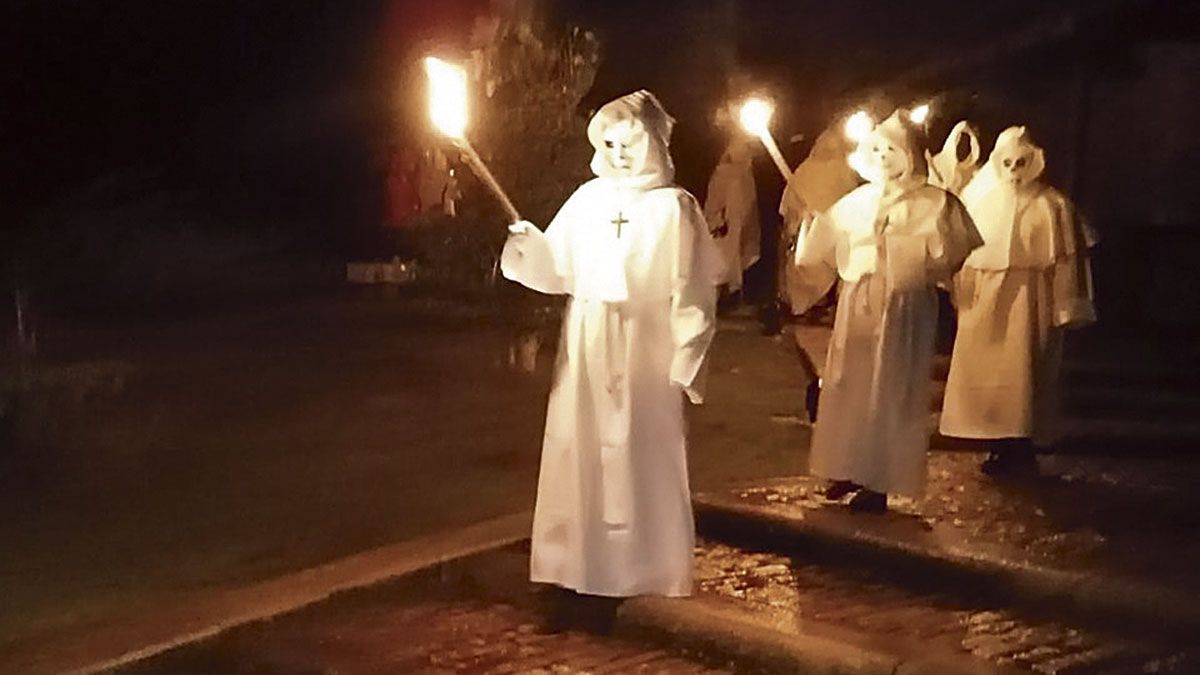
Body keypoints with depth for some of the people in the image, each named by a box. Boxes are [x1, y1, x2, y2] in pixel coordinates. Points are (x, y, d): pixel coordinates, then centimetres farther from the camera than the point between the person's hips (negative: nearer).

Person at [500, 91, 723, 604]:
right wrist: (530, 247, -15)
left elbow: (692, 291, -5)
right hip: (586, 347, 4)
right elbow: (558, 271, 5)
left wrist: (687, 361, -9)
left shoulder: (673, 206, -3)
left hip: (645, 348, -4)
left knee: (641, 458, 2)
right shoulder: (587, 200, 7)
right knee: (581, 453, 5)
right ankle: (582, 561, 16)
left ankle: (644, 567, 14)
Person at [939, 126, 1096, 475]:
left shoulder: (1052, 205, -3)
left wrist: (1064, 310, -5)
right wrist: (963, 296, 8)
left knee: (1022, 375, -3)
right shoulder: (981, 201, 7)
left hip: (1029, 300, -4)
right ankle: (1001, 447, 15)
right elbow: (964, 251, 11)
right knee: (987, 375, 5)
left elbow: (1067, 259, -3)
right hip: (985, 298, 4)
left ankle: (1021, 449, 4)